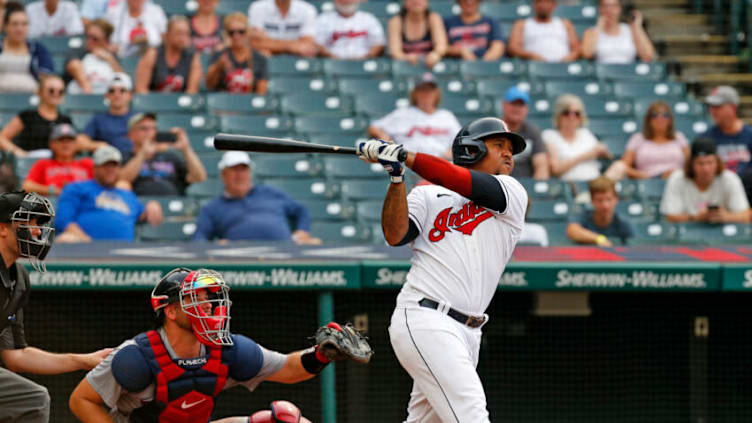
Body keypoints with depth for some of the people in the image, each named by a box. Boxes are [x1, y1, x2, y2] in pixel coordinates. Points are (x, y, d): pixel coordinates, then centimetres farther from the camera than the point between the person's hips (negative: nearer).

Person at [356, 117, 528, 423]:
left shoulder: (512, 195, 14)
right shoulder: (427, 196, 11)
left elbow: (462, 183, -3)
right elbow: (395, 236, -4)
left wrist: (405, 156, -8)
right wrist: (397, 177, -13)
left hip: (466, 335, 5)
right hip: (426, 320, -5)